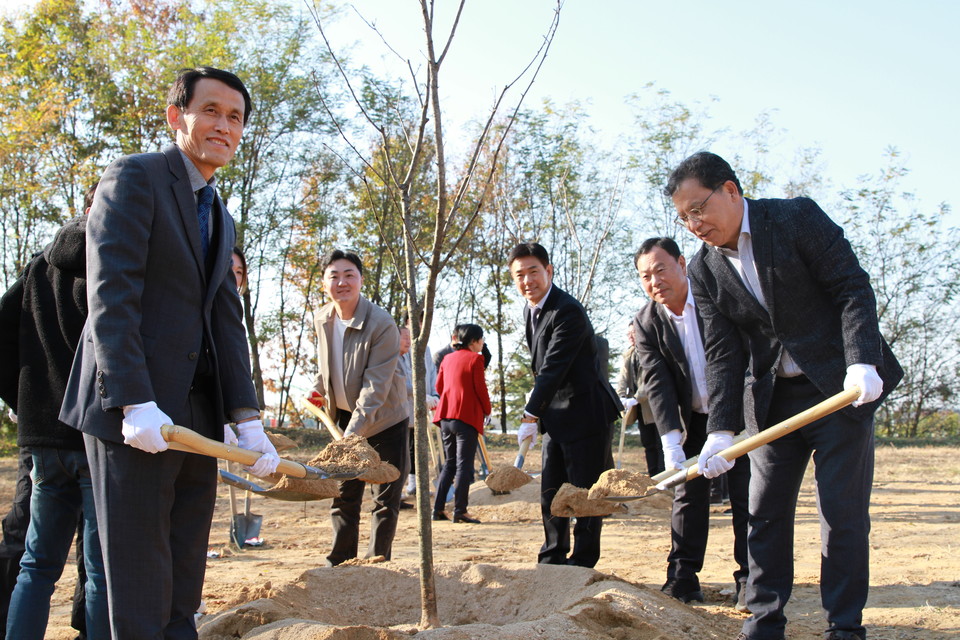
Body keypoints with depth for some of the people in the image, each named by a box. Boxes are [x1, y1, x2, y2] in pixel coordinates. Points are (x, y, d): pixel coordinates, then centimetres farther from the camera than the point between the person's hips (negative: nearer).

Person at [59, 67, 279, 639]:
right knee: (139, 584, -3)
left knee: (184, 587, 11)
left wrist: (248, 420, 3)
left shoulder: (220, 218, 20)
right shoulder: (135, 178, -4)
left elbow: (227, 323, 13)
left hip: (196, 415, 8)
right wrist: (135, 403, -23)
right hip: (137, 414, -8)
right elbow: (111, 296, -15)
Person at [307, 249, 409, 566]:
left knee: (386, 498, -1)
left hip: (385, 419, -5)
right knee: (344, 494, 9)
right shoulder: (321, 319, -4)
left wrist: (354, 431, -34)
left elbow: (375, 386, -28)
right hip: (344, 418, 5)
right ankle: (340, 562, 17)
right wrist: (319, 386, -2)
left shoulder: (383, 325, -24)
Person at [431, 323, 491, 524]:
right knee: (464, 465, -3)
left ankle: (438, 509, 11)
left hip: (446, 416, 7)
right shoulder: (475, 359, -7)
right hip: (467, 417, -7)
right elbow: (480, 388, -9)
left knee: (449, 464, 14)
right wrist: (487, 410, 4)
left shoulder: (448, 359, 13)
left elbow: (439, 386, 16)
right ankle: (460, 511, -4)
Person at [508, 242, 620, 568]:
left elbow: (553, 368, -23)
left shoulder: (567, 311, -21)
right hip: (555, 415, 9)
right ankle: (553, 557, 24)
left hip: (585, 412, -9)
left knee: (584, 491, -1)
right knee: (550, 490, 13)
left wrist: (530, 416, -21)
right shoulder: (530, 309, 9)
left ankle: (583, 562, 9)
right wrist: (536, 414, 12)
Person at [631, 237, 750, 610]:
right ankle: (683, 578, 9)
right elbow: (657, 382, -17)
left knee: (746, 495, -2)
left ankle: (749, 580, 5)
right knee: (688, 495, 3)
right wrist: (671, 440, -29)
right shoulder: (646, 323, -8)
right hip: (693, 420, 3)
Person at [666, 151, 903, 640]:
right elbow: (723, 352, -2)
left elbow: (853, 287, -11)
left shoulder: (797, 218, -9)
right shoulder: (705, 271, 2)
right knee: (765, 509, 5)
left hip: (841, 387, -4)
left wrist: (862, 361, -25)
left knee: (843, 509, -2)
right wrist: (721, 429, -14)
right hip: (772, 398, 4)